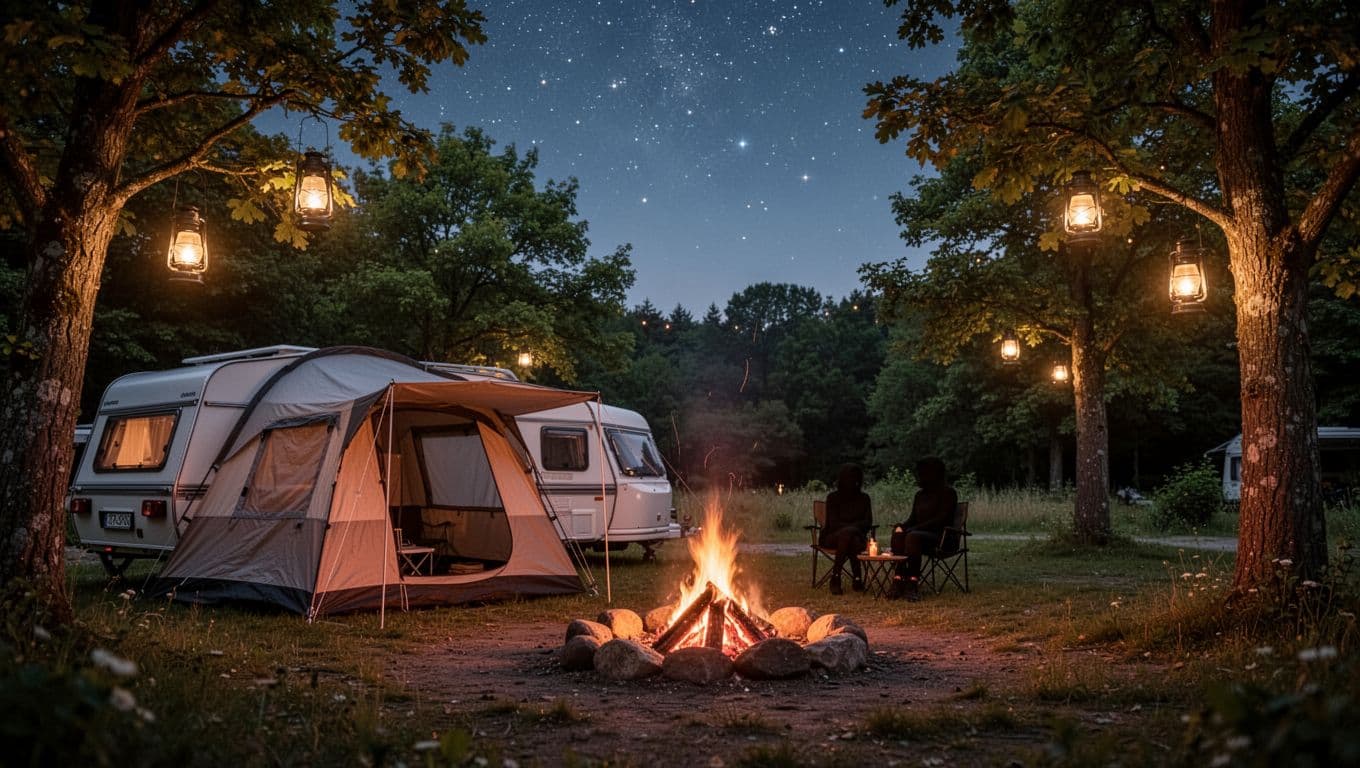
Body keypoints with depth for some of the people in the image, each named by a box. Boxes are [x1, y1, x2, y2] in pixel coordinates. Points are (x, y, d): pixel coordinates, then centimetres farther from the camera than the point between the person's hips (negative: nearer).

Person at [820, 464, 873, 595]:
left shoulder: (863, 497, 7)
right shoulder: (833, 497, -2)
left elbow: (868, 522, 0)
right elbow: (833, 523, -10)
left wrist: (852, 527, -20)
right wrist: (851, 528, -26)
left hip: (856, 535, 2)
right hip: (832, 536, -2)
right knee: (847, 534, -38)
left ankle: (836, 578, -32)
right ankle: (857, 578, -31)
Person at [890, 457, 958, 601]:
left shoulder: (947, 493, -2)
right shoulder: (920, 495, 20)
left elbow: (941, 519, -13)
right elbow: (913, 519, 17)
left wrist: (916, 528, -21)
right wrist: (902, 526, -7)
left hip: (940, 537, -6)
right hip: (921, 533, 6)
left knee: (913, 536, -36)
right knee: (898, 535, -26)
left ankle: (913, 582, -38)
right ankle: (899, 578, -35)